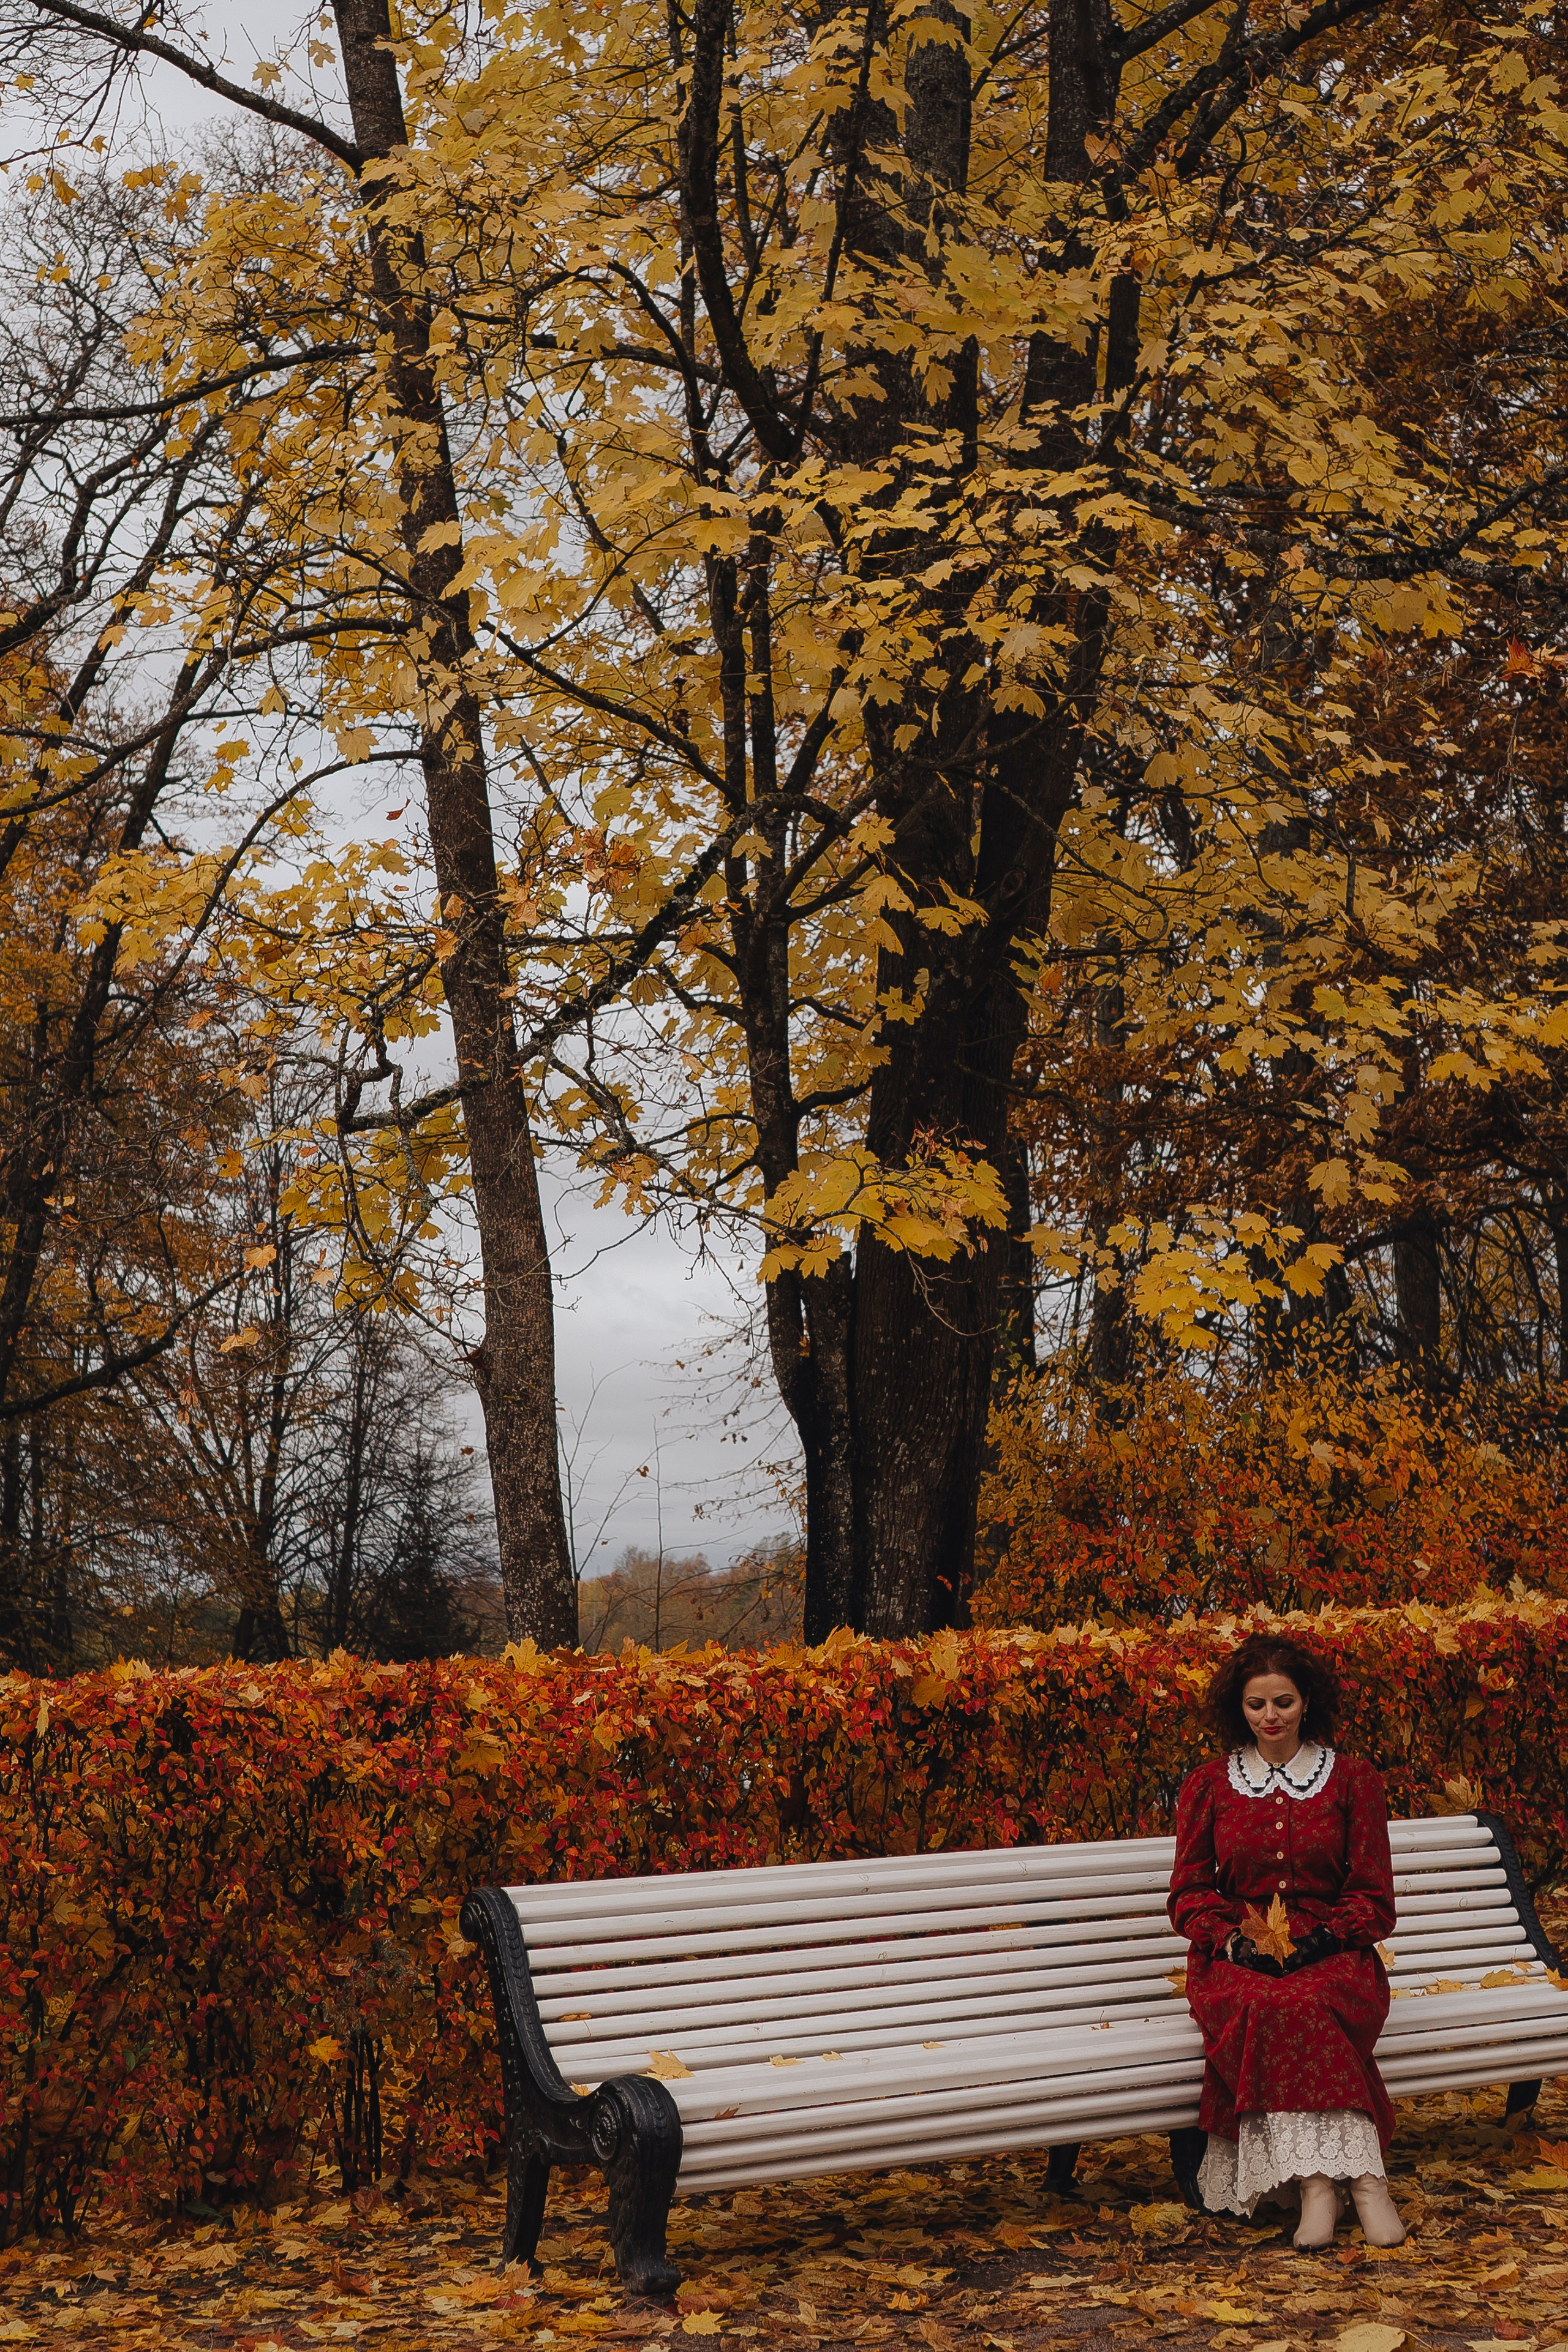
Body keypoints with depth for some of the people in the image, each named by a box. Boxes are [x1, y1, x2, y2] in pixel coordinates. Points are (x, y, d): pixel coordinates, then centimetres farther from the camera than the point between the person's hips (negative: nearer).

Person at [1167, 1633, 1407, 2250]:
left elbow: (1373, 1898, 6)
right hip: (1235, 1958, 1)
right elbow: (1190, 1895, 10)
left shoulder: (1353, 1781, 9)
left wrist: (1318, 1941, -12)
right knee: (1267, 2004, -36)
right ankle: (1358, 2172, -37)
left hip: (1331, 1952, -1)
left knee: (1293, 2006, -37)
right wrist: (1236, 1941, -10)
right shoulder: (1206, 1787, 12)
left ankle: (1318, 2176, -38)